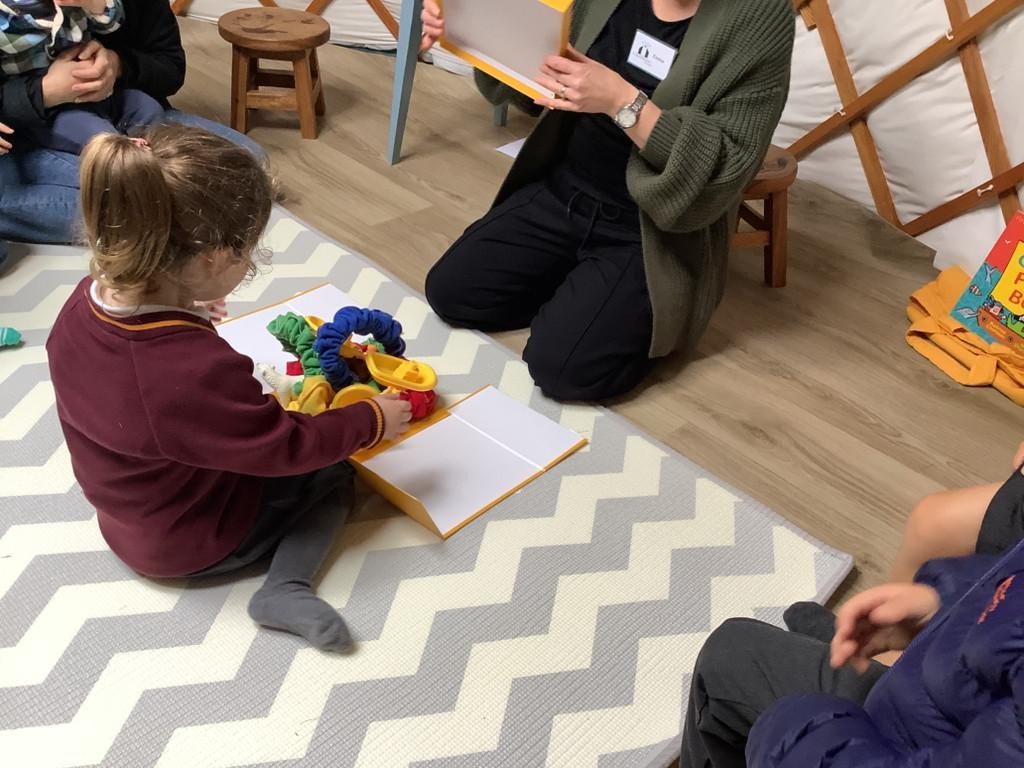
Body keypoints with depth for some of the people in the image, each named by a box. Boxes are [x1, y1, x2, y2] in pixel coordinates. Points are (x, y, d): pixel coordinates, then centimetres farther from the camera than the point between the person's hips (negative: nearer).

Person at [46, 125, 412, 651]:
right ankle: (286, 588, -5)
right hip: (196, 544, -8)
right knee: (333, 474, 9)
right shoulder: (200, 371, -41)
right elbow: (285, 447, -25)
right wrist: (371, 420, -11)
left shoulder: (83, 304, -17)